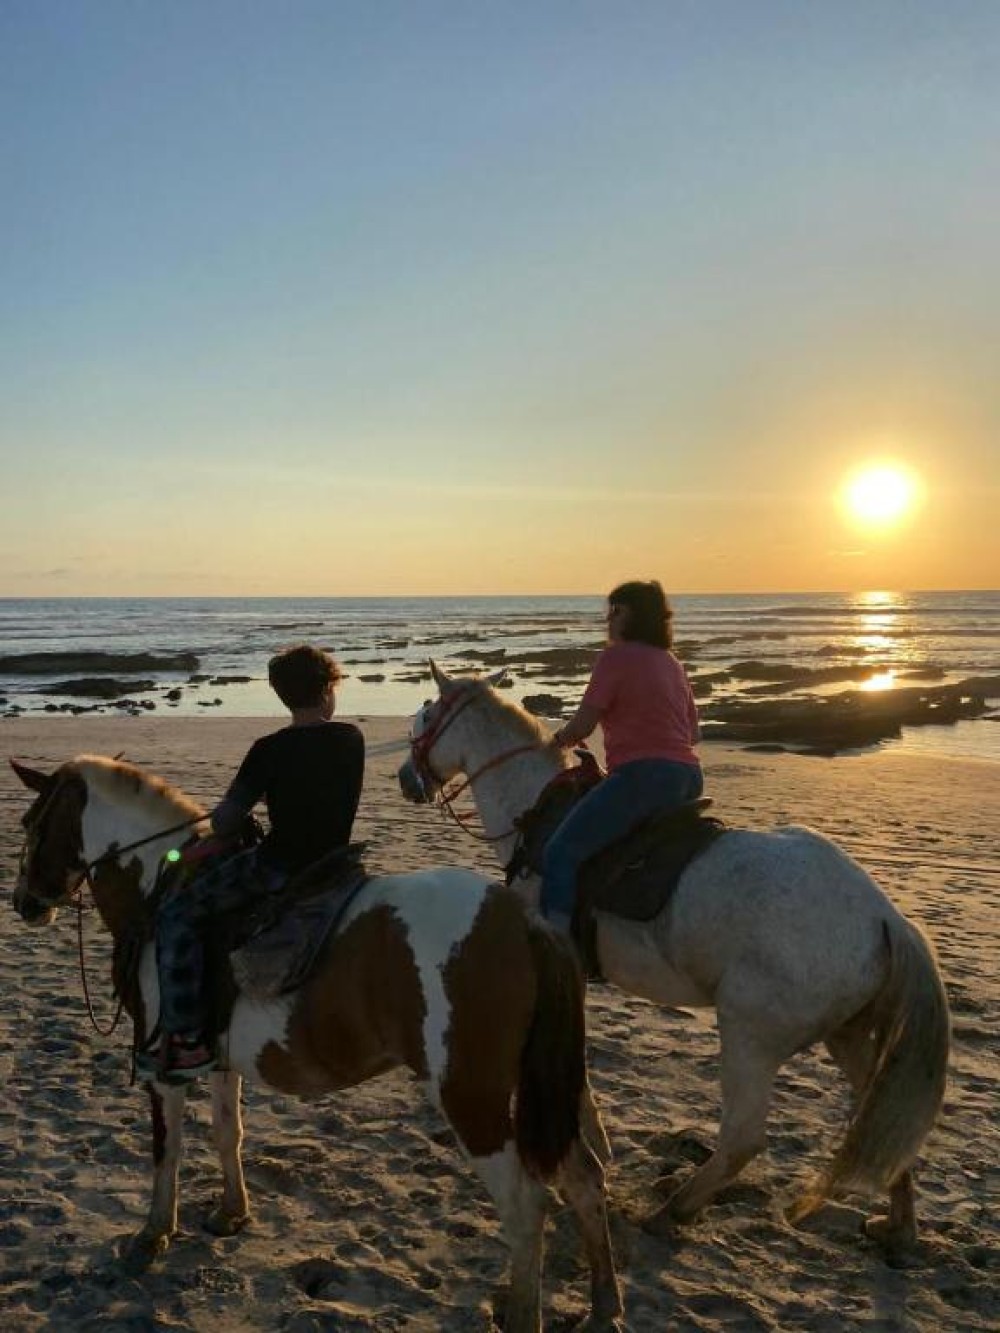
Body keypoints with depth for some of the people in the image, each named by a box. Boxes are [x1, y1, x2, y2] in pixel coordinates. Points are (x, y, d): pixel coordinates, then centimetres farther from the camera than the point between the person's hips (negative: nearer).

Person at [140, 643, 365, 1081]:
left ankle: (187, 1040, -1)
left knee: (177, 912, 3)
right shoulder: (353, 739, 0)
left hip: (277, 868, -6)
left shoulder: (269, 750, -13)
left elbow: (223, 823, -8)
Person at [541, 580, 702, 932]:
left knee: (559, 854, -11)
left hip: (642, 776, -10)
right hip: (689, 779, 10)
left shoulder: (616, 657, -5)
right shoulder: (672, 662, 20)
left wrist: (558, 739, 14)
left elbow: (582, 725, -5)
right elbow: (694, 732, 25)